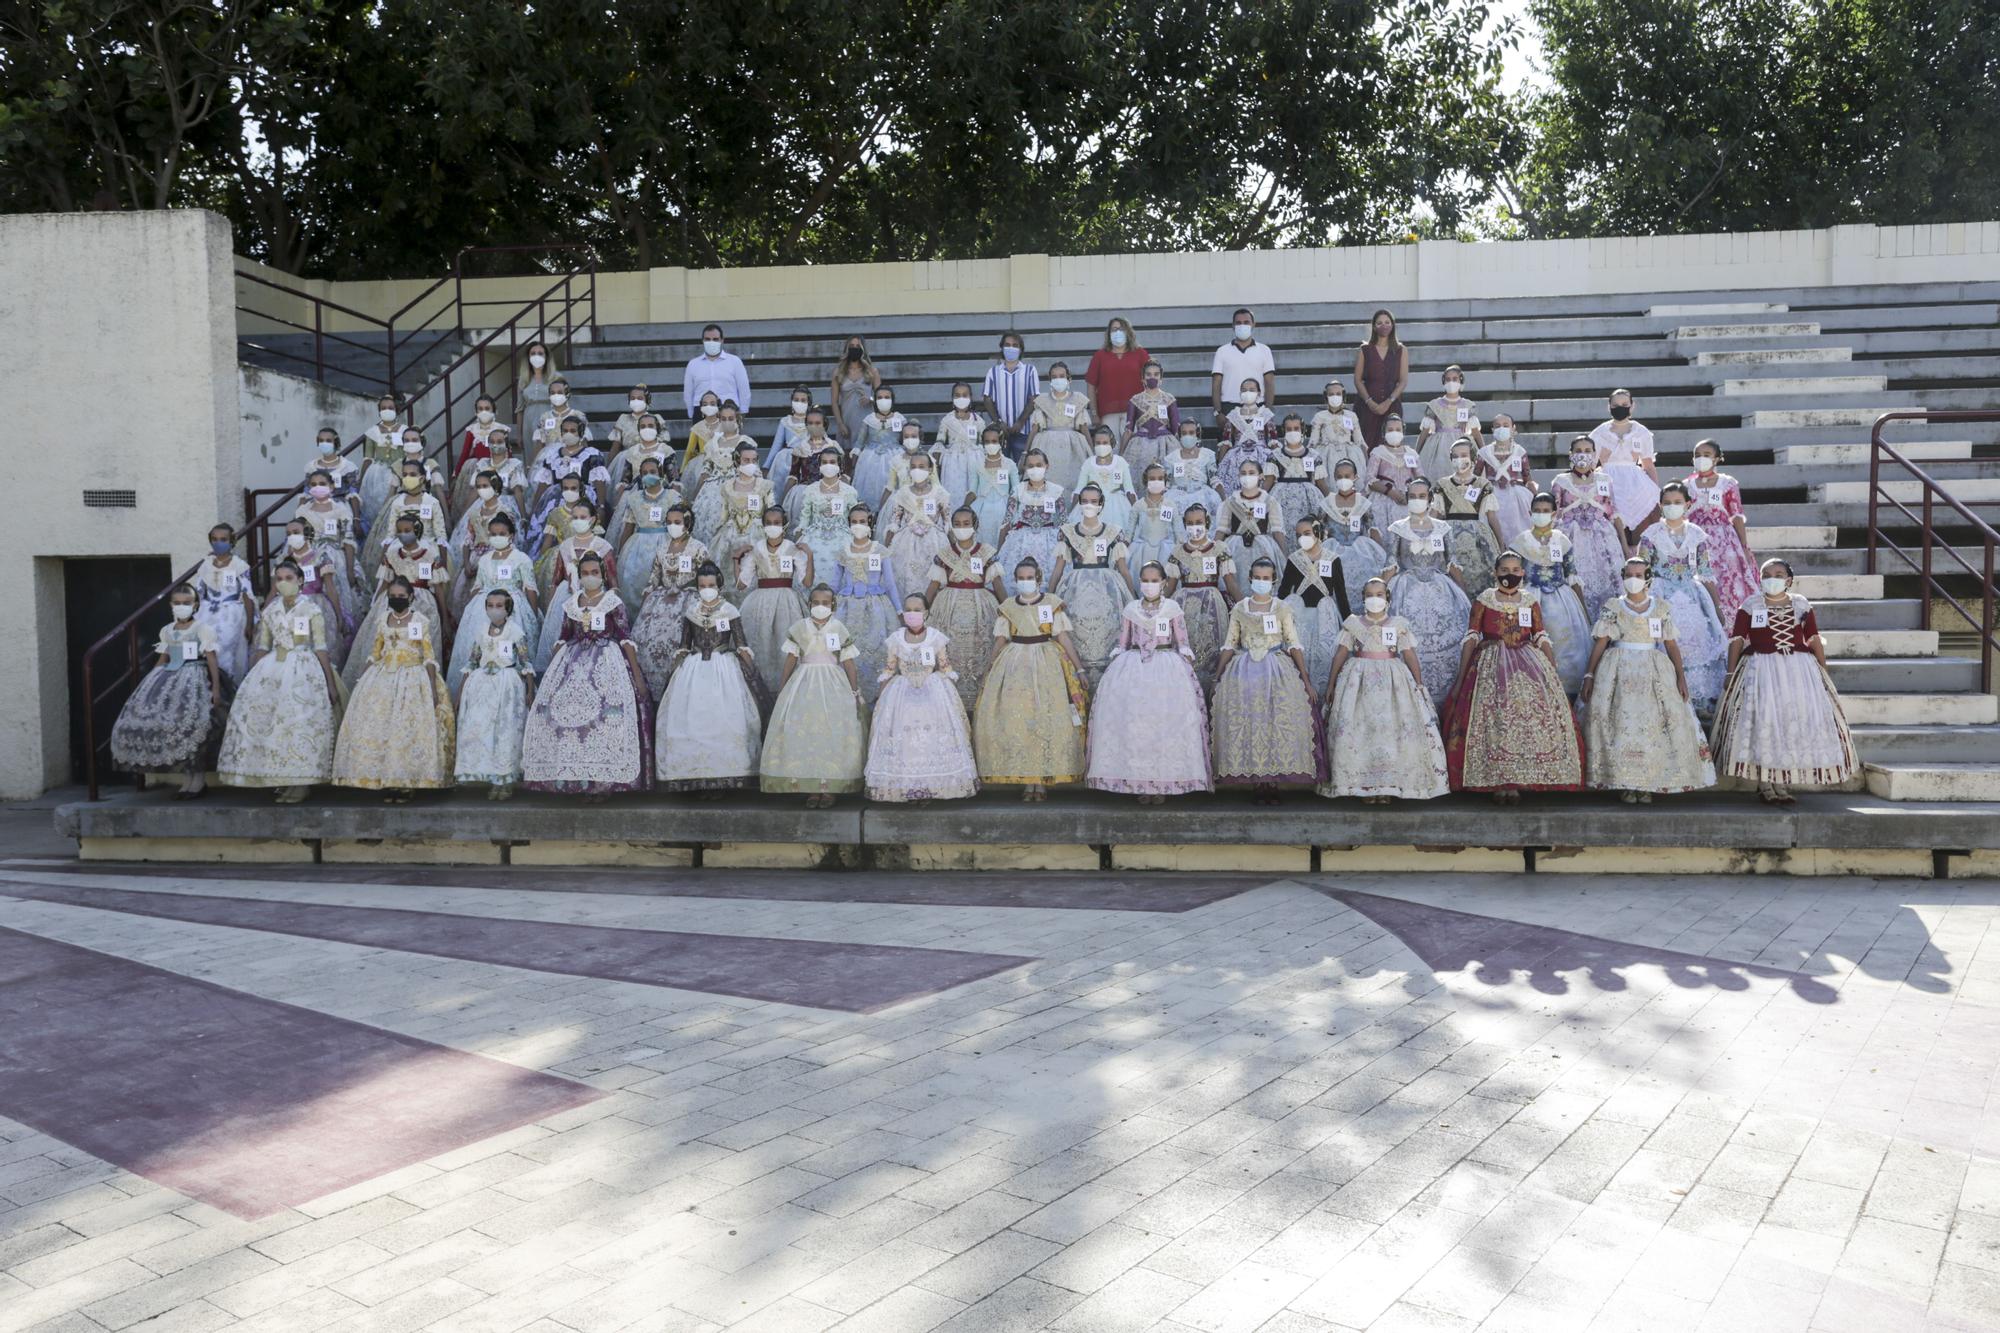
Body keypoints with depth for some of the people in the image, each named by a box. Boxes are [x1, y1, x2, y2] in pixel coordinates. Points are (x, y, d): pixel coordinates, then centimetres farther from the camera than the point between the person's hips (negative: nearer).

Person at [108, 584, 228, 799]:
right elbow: (162, 660, 21)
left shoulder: (202, 629, 0)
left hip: (194, 680, -6)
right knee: (168, 724, -5)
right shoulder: (166, 631, 16)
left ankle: (199, 780, -7)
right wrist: (151, 683, 15)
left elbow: (212, 659, -5)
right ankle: (187, 781, 4)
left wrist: (216, 688, -13)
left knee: (192, 724, -18)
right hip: (170, 680, 6)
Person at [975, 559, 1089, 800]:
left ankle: (1044, 780, 0)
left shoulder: (1052, 603, 3)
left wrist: (1078, 667, -5)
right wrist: (990, 673, 9)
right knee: (1016, 720, -3)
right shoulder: (1007, 606, 8)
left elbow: (1063, 637, 0)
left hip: (1048, 664, -1)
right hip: (1015, 665, 2)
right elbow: (999, 642, 10)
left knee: (1049, 720, -6)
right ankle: (1026, 781, 3)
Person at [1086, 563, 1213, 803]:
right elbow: (1122, 644, 13)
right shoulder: (1130, 609, 10)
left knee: (1166, 722, -8)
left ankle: (1163, 784, -1)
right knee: (1132, 722, -7)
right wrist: (1113, 670, 7)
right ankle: (1139, 782, 1)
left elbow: (1183, 644, 5)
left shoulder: (1172, 609, 5)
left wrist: (1188, 669, -3)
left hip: (1167, 668, -2)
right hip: (1133, 667, 2)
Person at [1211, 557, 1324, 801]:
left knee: (1278, 723, -5)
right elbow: (1229, 645, 9)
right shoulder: (1238, 609, 7)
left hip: (1278, 671, -1)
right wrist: (1217, 678, 5)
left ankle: (1274, 783, 2)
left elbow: (1295, 645, 0)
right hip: (1244, 672, 1)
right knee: (1248, 724, -2)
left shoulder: (1282, 609, 3)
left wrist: (1306, 681, -4)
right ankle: (1258, 783, 5)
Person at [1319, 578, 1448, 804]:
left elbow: (1410, 655, 4)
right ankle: (1364, 785, -1)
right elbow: (1341, 654, 5)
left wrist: (1419, 684, -2)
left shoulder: (1399, 624, 7)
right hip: (1359, 681, 0)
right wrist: (1330, 684, 3)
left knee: (1393, 730, -5)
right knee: (1359, 731, -6)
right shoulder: (1353, 624, 7)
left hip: (1393, 682, 0)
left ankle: (1390, 786, 1)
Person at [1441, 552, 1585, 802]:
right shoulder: (1484, 600, 5)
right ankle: (1497, 781, -16)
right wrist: (1460, 679, -1)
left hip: (1527, 663, 2)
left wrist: (1555, 674, 4)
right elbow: (1471, 639, 4)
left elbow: (1542, 639, 12)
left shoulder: (1531, 601, 12)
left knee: (1535, 706, -17)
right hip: (1491, 665, -2)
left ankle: (1514, 782, -14)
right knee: (1494, 714, -19)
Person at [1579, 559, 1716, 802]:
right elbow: (1600, 643, 0)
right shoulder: (1612, 607, 4)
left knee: (1654, 723, -5)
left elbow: (1671, 644, 8)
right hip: (1619, 670, -1)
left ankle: (1647, 783, 3)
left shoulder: (1661, 608, 8)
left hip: (1654, 672, 1)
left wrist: (1681, 676, -1)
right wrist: (1589, 675, -6)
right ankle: (1623, 783, -1)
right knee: (1620, 721, -8)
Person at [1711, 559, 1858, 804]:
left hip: (1799, 670, 3)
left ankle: (1782, 784, 8)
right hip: (1761, 670, -3)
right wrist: (1731, 673, -8)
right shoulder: (1749, 606, 2)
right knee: (1763, 718, -9)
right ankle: (1765, 785, -3)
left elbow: (1814, 639, 11)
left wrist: (1823, 670, 7)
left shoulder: (1801, 605, 9)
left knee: (1798, 717, -1)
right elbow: (1737, 640, -1)